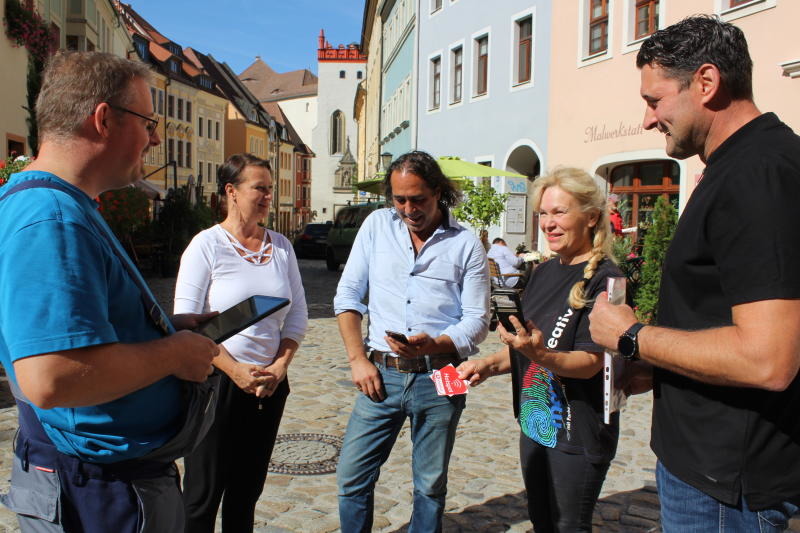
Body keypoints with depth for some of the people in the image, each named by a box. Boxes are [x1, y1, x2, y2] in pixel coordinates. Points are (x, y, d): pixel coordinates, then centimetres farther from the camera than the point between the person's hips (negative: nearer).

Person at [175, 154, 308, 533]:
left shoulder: (281, 246, 6)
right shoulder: (206, 244, -8)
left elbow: (297, 316, 7)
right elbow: (187, 321, -13)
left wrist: (279, 366, -6)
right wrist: (235, 371, -16)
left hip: (270, 384, 5)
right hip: (217, 382, -4)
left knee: (247, 489, 17)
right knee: (204, 492, 6)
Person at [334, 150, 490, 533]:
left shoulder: (466, 244, -1)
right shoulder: (377, 225, 5)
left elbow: (477, 320, -2)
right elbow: (348, 296, 6)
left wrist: (434, 345, -21)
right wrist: (357, 359, -3)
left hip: (439, 377, -1)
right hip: (382, 373, 2)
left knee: (431, 486, 11)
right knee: (352, 478, 5)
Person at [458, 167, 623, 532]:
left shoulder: (604, 279, -16)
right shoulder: (544, 272, 7)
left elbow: (590, 362, -23)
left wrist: (540, 356, -39)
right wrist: (487, 365, -3)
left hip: (579, 433, -7)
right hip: (534, 423, 7)